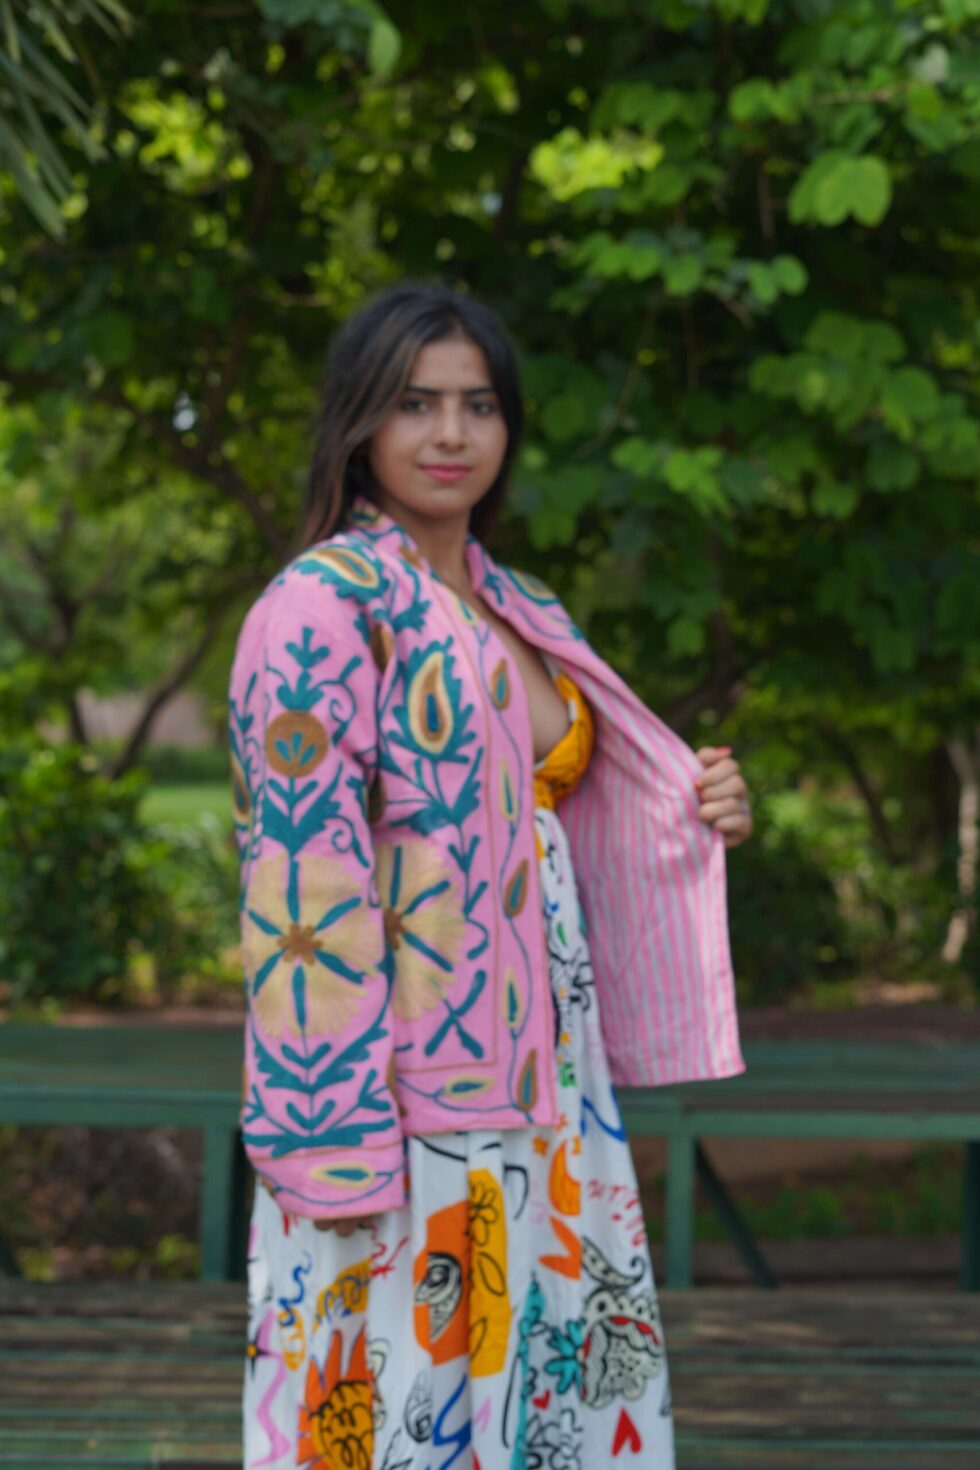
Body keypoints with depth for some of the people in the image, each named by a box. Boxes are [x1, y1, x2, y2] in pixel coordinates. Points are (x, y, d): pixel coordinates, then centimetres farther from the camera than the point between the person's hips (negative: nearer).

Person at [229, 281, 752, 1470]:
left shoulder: (524, 617, 14)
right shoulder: (319, 608, -9)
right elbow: (304, 878, -15)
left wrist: (701, 821, 3)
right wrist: (338, 1144, -20)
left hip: (544, 1092, 7)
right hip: (401, 1105, -7)